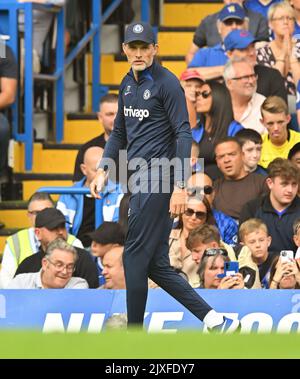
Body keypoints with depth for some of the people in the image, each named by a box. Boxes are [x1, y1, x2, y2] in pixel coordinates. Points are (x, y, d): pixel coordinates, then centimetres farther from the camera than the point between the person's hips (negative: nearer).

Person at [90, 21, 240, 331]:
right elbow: (119, 132, 26)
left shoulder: (166, 83, -9)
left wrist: (180, 186, -20)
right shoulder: (128, 84, 16)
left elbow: (183, 134, -13)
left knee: (135, 257, -7)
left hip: (156, 178, -9)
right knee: (156, 264, 6)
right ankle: (214, 321, 7)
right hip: (140, 182, 9)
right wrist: (103, 170, 15)